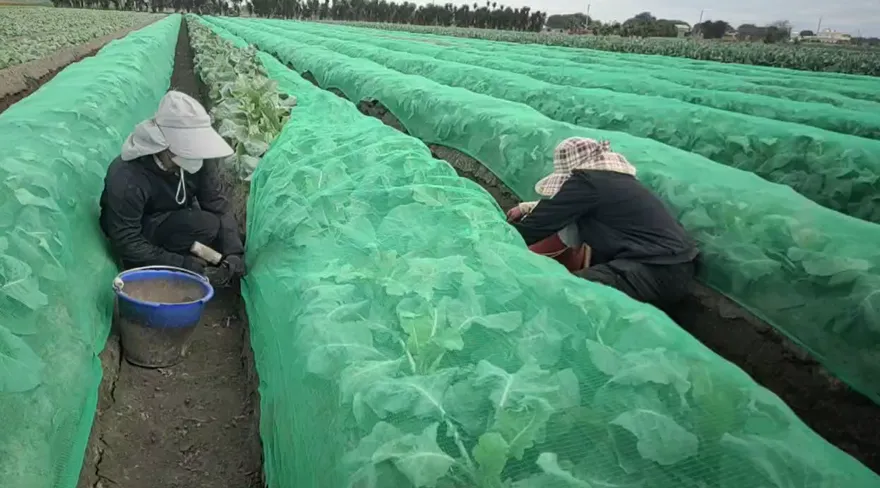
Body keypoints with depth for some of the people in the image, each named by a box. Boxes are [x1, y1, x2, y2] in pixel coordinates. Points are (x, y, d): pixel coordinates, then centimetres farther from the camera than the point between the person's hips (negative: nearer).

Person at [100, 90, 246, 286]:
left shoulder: (198, 159, -17)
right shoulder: (127, 178, -33)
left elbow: (218, 206, -14)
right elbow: (127, 244, -29)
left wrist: (233, 253, -29)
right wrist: (186, 266, -36)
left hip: (179, 224, 6)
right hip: (144, 237, -6)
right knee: (206, 225, -29)